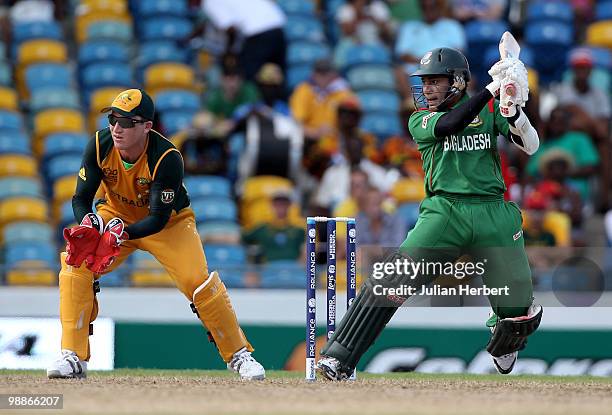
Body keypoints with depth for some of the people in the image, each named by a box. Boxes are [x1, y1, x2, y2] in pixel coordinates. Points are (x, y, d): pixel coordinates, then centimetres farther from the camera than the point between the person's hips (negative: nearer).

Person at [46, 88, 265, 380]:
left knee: (198, 281, -20)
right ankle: (73, 358, -13)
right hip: (116, 215, 3)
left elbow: (159, 218, -30)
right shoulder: (100, 145, -22)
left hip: (169, 223, -3)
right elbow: (81, 198, -16)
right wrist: (89, 224, -39)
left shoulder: (167, 158, -32)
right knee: (75, 266, -20)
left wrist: (123, 233, -47)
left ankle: (239, 355, 1)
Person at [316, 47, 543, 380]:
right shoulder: (420, 120, 9)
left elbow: (530, 146, 4)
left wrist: (515, 110, -16)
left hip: (493, 214, 1)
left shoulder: (488, 110, 12)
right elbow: (448, 125, -13)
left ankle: (502, 345, 37)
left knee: (519, 312, -1)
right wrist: (494, 87, -14)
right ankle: (337, 359, -19)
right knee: (391, 281, -21)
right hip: (443, 211, -1)